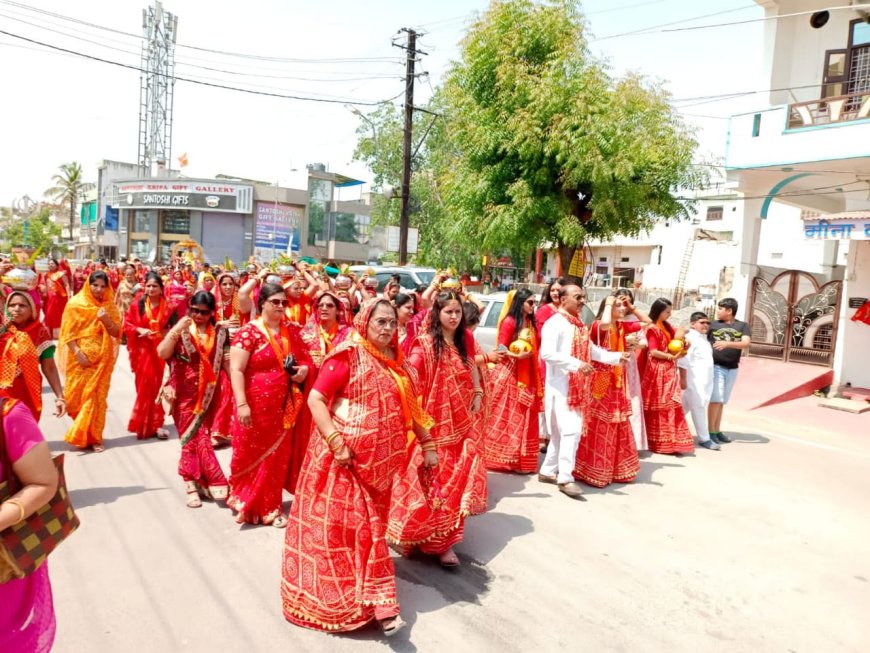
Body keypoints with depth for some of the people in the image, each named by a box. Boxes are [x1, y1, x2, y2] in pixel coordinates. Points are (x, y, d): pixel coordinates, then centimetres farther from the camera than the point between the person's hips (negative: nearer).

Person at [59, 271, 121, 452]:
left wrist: (106, 320, -16)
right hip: (79, 357, -2)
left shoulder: (109, 305, 5)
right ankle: (81, 434, 26)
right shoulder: (75, 303, -3)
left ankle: (93, 437, 10)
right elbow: (68, 332, -5)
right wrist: (77, 353, -14)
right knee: (77, 395, 4)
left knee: (97, 396, 2)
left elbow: (116, 332, 2)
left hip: (102, 358, 2)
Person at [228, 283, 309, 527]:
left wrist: (303, 369, -4)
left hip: (283, 407, 5)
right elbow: (236, 370, -15)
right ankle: (245, 503, 29)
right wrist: (242, 404, -22)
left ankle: (269, 507, 24)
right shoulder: (249, 331, -10)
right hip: (255, 406, -5)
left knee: (277, 458, 10)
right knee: (251, 455, 8)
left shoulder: (291, 331, 7)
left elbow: (302, 360, 19)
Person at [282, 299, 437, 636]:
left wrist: (427, 444, 10)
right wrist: (336, 444, -22)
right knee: (341, 523, 2)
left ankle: (376, 603, 29)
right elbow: (315, 399, -15)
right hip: (346, 454, -6)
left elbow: (410, 408, 13)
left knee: (370, 525, 15)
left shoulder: (395, 360, 7)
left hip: (378, 458, 6)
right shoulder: (348, 355, -12)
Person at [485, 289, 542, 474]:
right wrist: (517, 355, -26)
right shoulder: (509, 322, -10)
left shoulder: (530, 323, 12)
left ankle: (519, 458, 20)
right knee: (505, 416, -1)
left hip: (526, 374, 7)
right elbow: (500, 349, -14)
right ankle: (500, 456, 9)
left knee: (523, 417, 11)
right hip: (509, 372, -7)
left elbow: (535, 347, 13)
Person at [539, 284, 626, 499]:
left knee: (561, 432, 13)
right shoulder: (555, 323, -12)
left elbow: (591, 350, 20)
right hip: (561, 386, -9)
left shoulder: (578, 325, 16)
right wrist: (577, 364, -27)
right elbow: (547, 353, -23)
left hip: (576, 386, 9)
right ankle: (565, 478, -5)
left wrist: (617, 356, 9)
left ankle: (547, 471, 23)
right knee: (571, 429, -13)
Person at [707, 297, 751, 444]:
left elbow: (746, 344, -12)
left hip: (732, 369, 3)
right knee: (716, 400, -8)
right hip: (716, 366, -2)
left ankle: (717, 431, 19)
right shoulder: (713, 324, 2)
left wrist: (728, 343, -26)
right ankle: (711, 432, -2)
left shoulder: (742, 326, 4)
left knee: (722, 401, 11)